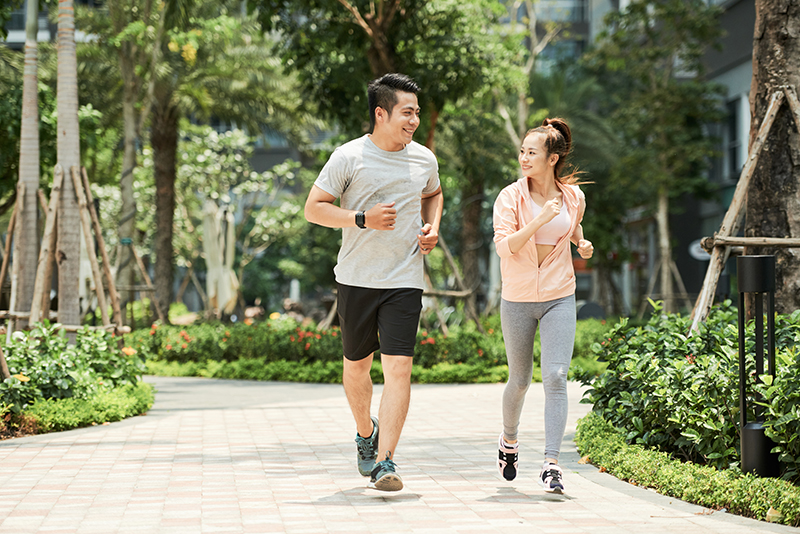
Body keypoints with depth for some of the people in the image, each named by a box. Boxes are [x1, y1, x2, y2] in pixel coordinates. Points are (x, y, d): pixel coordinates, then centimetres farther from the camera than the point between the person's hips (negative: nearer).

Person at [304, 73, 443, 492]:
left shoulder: (424, 159, 6)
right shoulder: (349, 157, -6)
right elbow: (313, 208, -5)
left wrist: (432, 227, 8)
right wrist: (362, 219, -17)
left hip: (405, 281, 1)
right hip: (356, 280, -1)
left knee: (398, 367, -12)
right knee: (357, 365, 13)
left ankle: (385, 462, -12)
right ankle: (366, 433, 41)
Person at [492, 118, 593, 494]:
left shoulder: (573, 196, 1)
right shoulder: (510, 197, -8)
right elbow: (504, 247, -19)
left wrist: (581, 243, 4)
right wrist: (539, 220, -29)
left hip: (559, 299, 1)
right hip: (518, 300, -1)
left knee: (556, 377, -13)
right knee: (520, 380, 11)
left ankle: (551, 464, -14)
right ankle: (509, 440, 40)